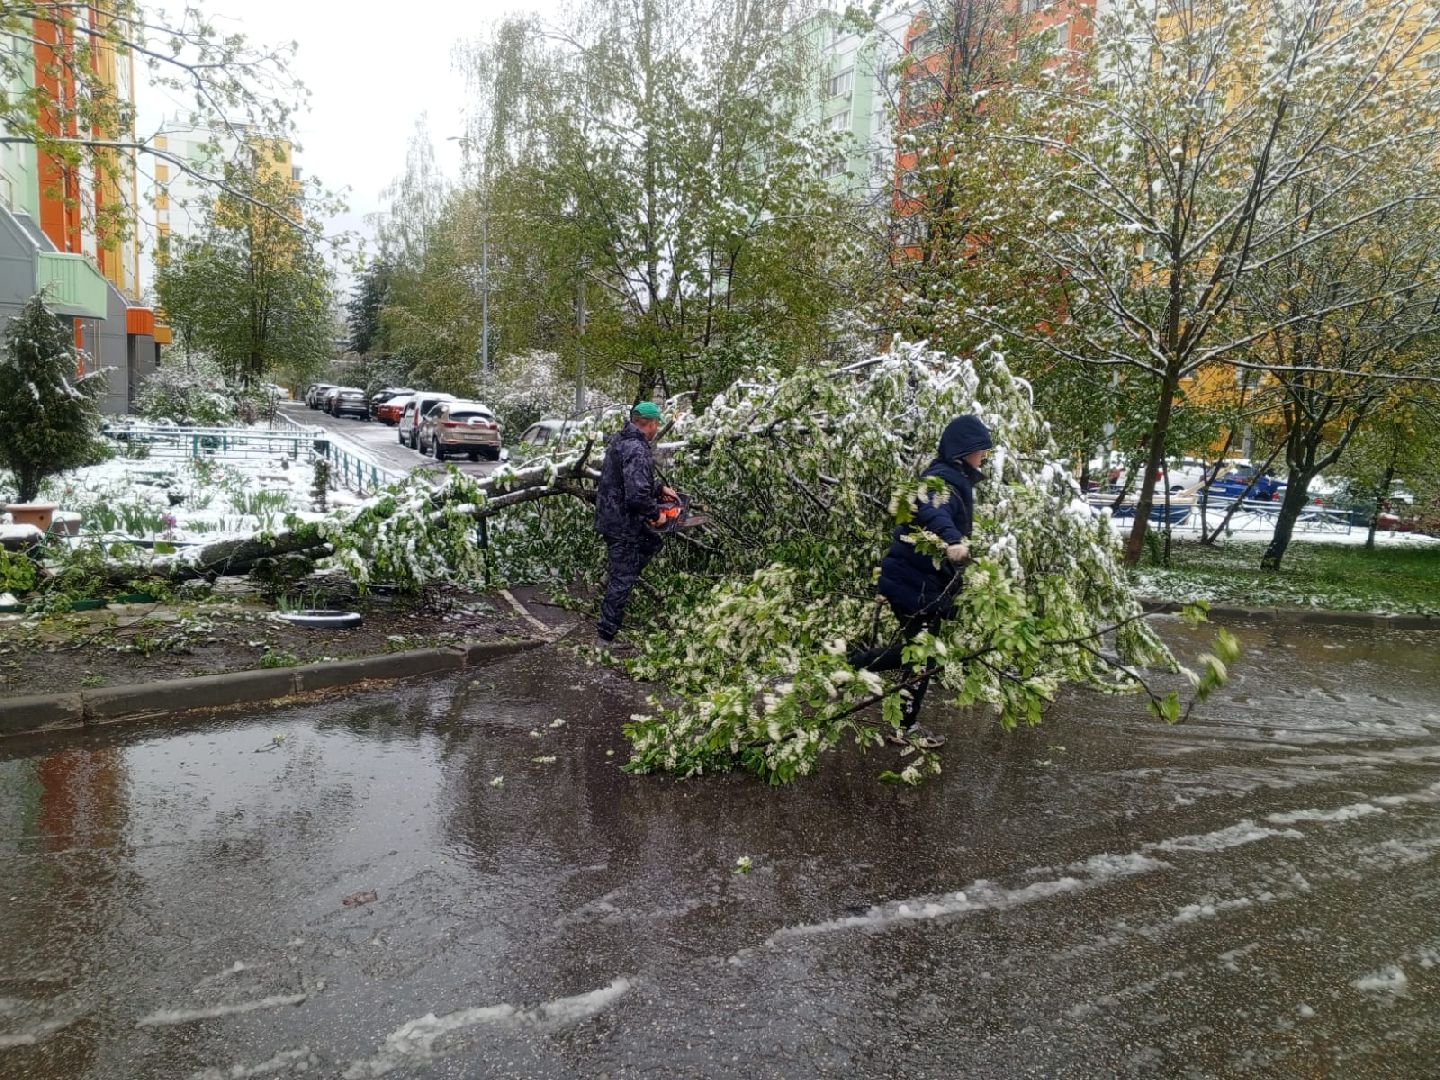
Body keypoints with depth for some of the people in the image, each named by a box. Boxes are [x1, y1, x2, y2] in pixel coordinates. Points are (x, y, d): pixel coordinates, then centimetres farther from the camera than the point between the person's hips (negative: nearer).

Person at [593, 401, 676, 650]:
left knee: (653, 542, 27)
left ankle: (617, 579, 25)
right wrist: (655, 513, -15)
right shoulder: (636, 451, -24)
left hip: (610, 515, 9)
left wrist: (660, 489, 17)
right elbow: (637, 495, -31)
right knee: (622, 579, 1)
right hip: (622, 524, -9)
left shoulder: (621, 440, 8)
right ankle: (605, 637, 9)